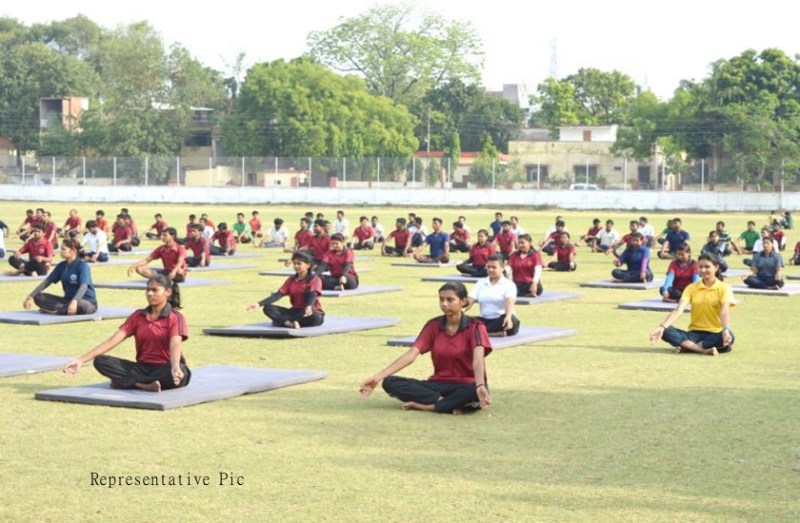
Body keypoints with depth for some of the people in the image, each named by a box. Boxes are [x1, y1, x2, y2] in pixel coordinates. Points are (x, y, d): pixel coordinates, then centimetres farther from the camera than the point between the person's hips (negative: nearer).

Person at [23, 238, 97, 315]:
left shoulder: (82, 265, -13)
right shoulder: (62, 266, 6)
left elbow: (84, 286, -28)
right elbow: (47, 282, 8)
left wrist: (74, 301, -47)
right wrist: (30, 297, -4)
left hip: (88, 302, -7)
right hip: (68, 300, 7)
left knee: (78, 304, -44)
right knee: (38, 297, -10)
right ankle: (65, 309, -27)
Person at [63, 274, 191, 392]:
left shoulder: (175, 318, -6)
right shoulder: (138, 316, 7)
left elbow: (175, 345, -24)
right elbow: (113, 340, -1)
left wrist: (175, 368, -47)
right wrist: (81, 360, -12)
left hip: (164, 370, -4)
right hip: (143, 368, 4)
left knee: (181, 372, -41)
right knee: (100, 361, -17)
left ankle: (126, 382, -30)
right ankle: (146, 385, -31)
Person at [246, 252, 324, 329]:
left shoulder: (315, 279, -5)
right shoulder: (291, 280, 11)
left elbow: (313, 294, -25)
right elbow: (278, 294, 0)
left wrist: (309, 307, -49)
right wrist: (259, 304, -15)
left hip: (315, 315, -5)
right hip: (296, 312, 5)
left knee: (310, 311, -42)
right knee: (268, 308, -14)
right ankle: (291, 323, -35)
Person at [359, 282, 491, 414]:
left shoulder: (474, 327, -8)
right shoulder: (433, 326, 3)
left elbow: (478, 359, -26)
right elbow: (411, 354, -6)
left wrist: (480, 386, -47)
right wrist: (378, 377, -18)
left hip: (465, 385, -4)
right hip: (439, 384, 4)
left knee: (475, 392, -42)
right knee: (390, 383, -18)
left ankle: (426, 406, -29)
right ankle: (449, 403, -26)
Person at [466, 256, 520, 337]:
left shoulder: (508, 284, -1)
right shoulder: (481, 283, 13)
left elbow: (509, 302, -20)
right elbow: (469, 300, 0)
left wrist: (508, 317, -42)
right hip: (485, 320, 4)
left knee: (512, 320, -38)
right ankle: (495, 333, -37)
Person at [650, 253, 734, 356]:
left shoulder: (723, 288, -1)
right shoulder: (691, 288, 6)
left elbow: (724, 312, -17)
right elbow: (678, 310, -7)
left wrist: (725, 330, -39)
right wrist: (662, 327, -24)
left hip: (715, 335, -2)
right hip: (695, 333, 2)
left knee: (729, 336, -37)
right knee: (666, 331, -24)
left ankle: (687, 347, -28)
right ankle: (704, 350, -36)